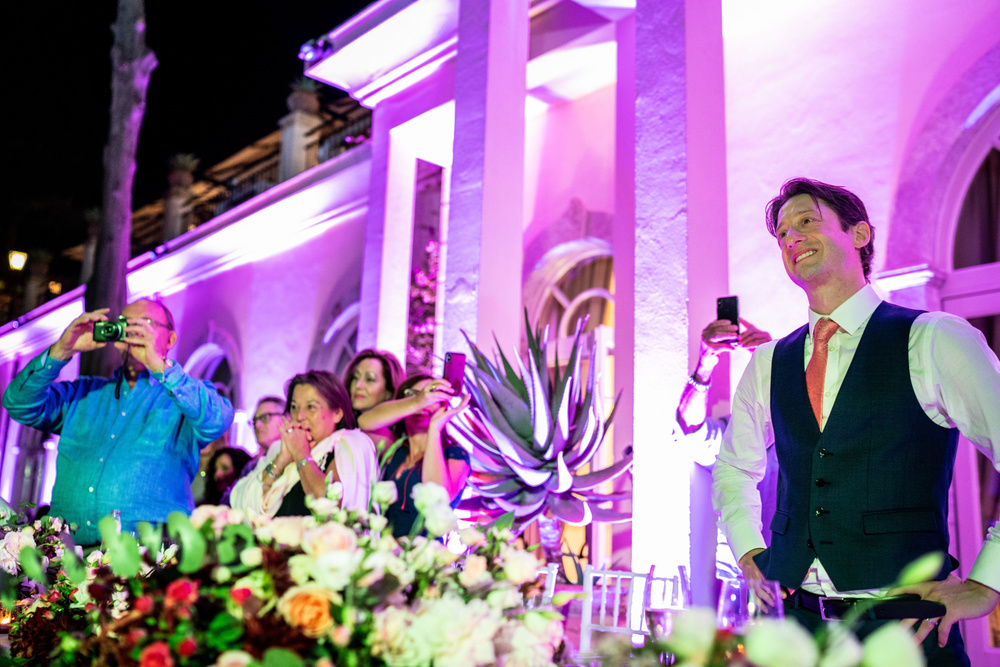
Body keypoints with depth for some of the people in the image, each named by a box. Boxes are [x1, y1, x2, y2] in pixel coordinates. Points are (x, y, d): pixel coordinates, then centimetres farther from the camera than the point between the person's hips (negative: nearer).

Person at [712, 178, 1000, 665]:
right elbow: (734, 469, 24)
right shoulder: (769, 363, 10)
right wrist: (748, 552, 11)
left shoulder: (933, 340, -4)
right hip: (796, 619, 4)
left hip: (904, 623, -4)